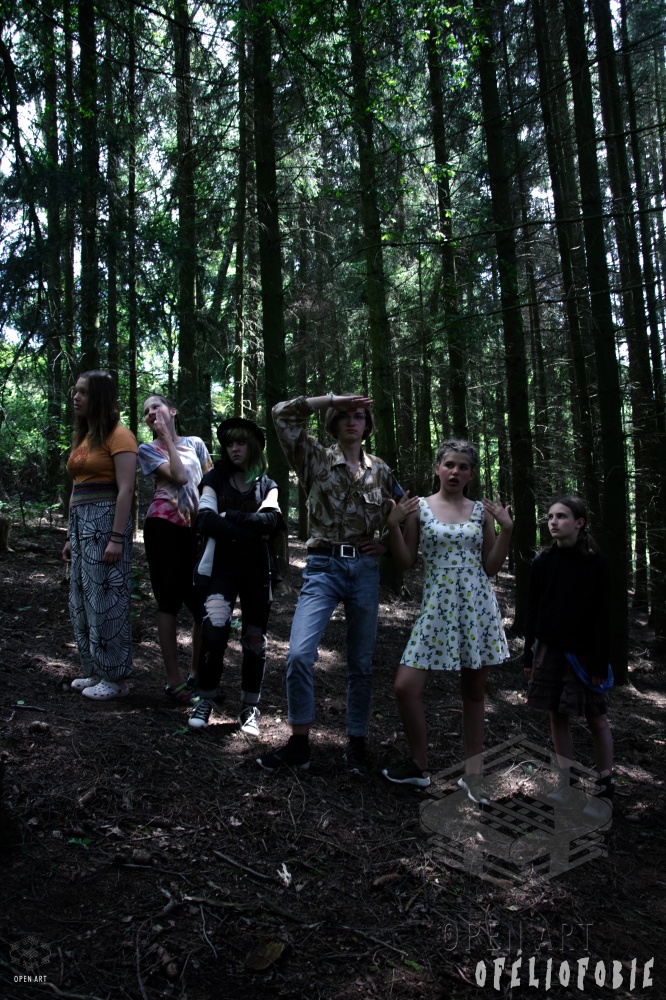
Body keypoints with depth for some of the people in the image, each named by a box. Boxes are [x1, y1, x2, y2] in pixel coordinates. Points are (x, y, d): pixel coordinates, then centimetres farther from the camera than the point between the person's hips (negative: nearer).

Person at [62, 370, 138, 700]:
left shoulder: (118, 435, -9)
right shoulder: (83, 437, 17)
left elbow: (125, 490, -16)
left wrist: (117, 538, -21)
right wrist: (71, 535, 18)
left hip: (106, 520, -9)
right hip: (81, 522, 9)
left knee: (106, 599, -4)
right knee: (83, 600, 13)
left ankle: (115, 678, 7)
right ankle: (96, 671, 25)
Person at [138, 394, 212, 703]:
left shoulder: (196, 443, 17)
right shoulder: (147, 450, 7)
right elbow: (179, 476, -9)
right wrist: (167, 438, -4)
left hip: (197, 528, 3)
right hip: (164, 526, -3)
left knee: (205, 604, 1)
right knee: (169, 603, 0)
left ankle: (198, 674, 19)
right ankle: (174, 681, 7)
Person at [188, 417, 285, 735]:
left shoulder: (267, 485, 10)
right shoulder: (214, 479, 9)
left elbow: (270, 521, -9)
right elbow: (206, 521, -7)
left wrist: (229, 516, -13)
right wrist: (251, 532, -13)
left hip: (258, 571, 1)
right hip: (222, 568, -1)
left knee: (254, 638, 5)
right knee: (214, 630, -17)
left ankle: (250, 708, 17)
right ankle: (206, 699, 1)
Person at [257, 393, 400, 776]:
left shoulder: (381, 471, 11)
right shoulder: (316, 459, 3)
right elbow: (283, 414, -7)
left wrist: (387, 544, 6)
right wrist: (332, 399, -5)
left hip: (365, 569, 2)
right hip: (324, 567, -2)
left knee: (362, 662, 8)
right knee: (300, 653, -14)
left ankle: (357, 744, 23)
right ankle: (299, 743, 3)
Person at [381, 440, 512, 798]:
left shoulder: (482, 510, 7)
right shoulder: (418, 507, 2)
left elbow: (491, 567, 8)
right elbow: (405, 562, 2)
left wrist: (506, 529, -3)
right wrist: (393, 524, -11)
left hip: (478, 606, 2)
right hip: (437, 606, -1)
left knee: (474, 692, 9)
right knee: (406, 686, -8)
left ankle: (472, 773, 24)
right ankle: (419, 766, 15)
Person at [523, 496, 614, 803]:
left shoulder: (595, 563, -5)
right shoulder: (542, 563, 3)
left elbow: (603, 617, -5)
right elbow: (533, 612, 6)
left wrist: (600, 662, -8)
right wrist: (529, 656, 4)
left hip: (583, 653, -3)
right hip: (550, 650, 3)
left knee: (596, 719, 3)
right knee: (558, 718, 8)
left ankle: (605, 785, 16)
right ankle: (565, 786, 17)